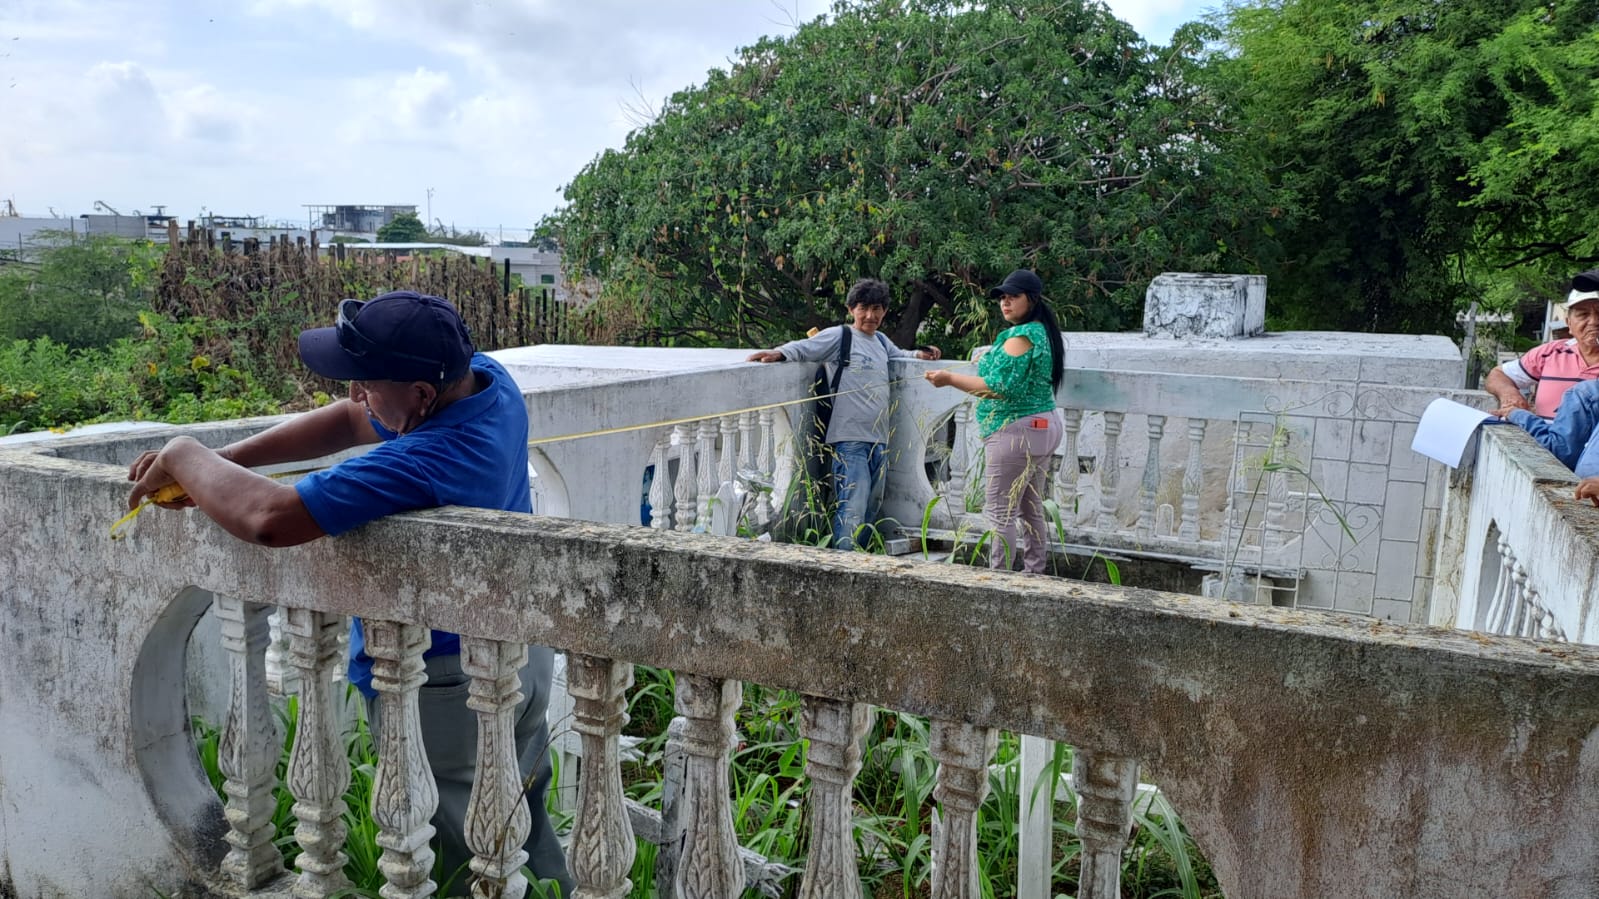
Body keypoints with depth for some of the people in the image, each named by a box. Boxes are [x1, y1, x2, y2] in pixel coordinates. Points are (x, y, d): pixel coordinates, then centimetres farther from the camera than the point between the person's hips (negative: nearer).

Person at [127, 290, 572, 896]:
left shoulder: (418, 465, -35)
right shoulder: (486, 376, -8)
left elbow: (268, 518, -37)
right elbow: (348, 421, 2)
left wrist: (187, 457, -17)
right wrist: (223, 461, -4)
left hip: (446, 687, -8)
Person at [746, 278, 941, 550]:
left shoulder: (881, 341, 20)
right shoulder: (839, 336, -2)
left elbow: (898, 354, 41)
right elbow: (803, 347, -14)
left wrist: (919, 354, 22)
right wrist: (780, 353, -33)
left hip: (880, 439, 8)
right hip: (849, 438, -8)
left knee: (872, 506, 13)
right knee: (852, 506, -13)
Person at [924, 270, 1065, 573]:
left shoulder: (1020, 336, -16)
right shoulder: (1042, 332, 15)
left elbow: (999, 387, -21)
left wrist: (951, 379, -16)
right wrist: (988, 363, 24)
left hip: (1016, 432, -10)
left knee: (1000, 512, -6)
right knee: (1031, 510, 14)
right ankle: (1034, 573, 19)